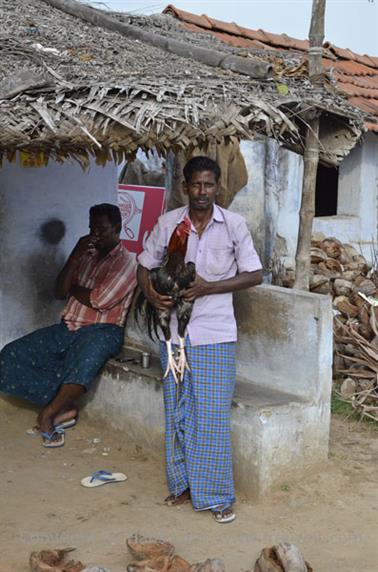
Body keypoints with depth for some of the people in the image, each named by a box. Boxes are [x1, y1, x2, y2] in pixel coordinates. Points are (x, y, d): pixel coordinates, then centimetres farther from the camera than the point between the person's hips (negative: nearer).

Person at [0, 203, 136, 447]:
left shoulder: (126, 262, -5)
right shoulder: (87, 255, 17)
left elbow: (99, 301, -15)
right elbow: (60, 292, 8)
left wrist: (73, 288, 3)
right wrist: (75, 256, -4)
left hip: (101, 331, -7)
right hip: (68, 328, 7)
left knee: (87, 355, -43)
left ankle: (48, 414, -23)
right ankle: (63, 406, -9)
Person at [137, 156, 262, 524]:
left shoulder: (234, 225, -4)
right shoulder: (167, 223, 1)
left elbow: (254, 275, -3)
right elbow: (145, 266, 10)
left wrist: (208, 287, -14)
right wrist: (152, 294, -12)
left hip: (215, 333, -2)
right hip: (174, 330, 3)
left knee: (213, 415, -1)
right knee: (177, 411, 11)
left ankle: (218, 496, 11)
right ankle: (184, 484, 26)